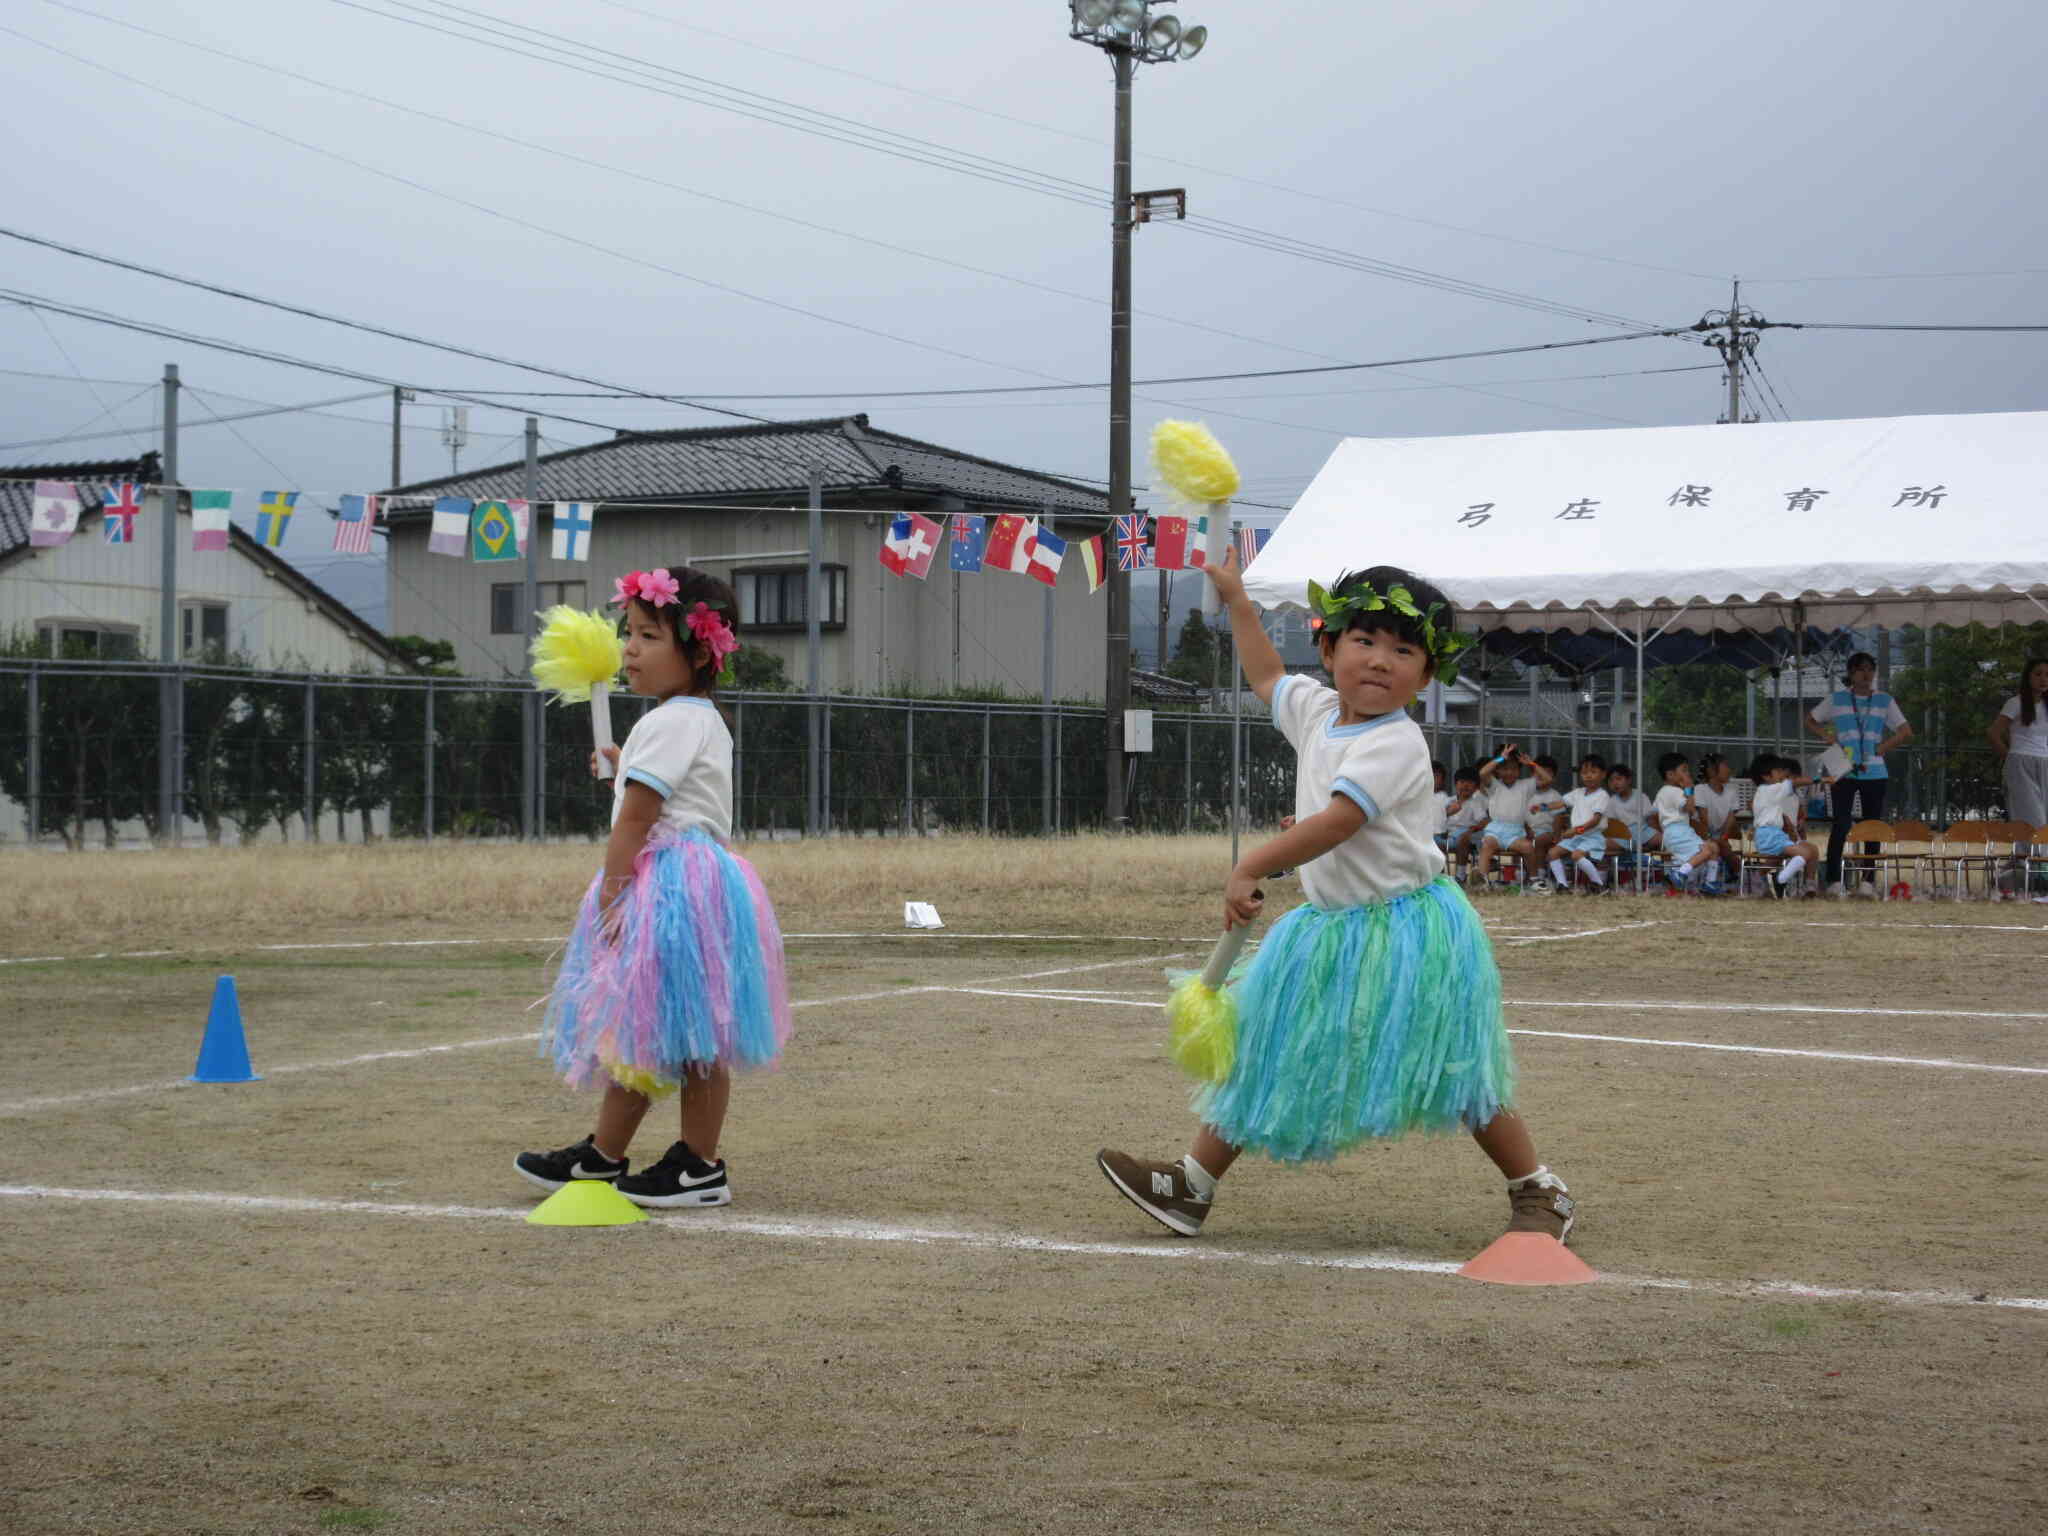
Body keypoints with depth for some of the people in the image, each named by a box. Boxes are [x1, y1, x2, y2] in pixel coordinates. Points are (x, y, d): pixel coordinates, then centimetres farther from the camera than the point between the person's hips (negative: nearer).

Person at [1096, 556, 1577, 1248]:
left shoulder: (1396, 743, -19)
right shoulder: (1316, 712, 5)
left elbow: (1336, 824, -29)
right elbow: (1267, 675, 28)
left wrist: (1253, 866, -32)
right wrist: (1236, 600, 32)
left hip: (1406, 925, -8)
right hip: (1332, 925, 8)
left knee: (1456, 1072, -4)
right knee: (1260, 1047, 8)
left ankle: (1538, 1192, 11)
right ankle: (1192, 1184, 15)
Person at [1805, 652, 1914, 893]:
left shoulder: (1884, 701, 10)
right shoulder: (1836, 699, 7)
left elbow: (1906, 733, 9)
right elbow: (1810, 721, 14)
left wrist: (1883, 747, -2)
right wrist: (1828, 739, -2)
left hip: (1874, 772, 2)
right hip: (1844, 771, -2)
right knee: (1840, 826, -10)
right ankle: (1834, 880, -8)